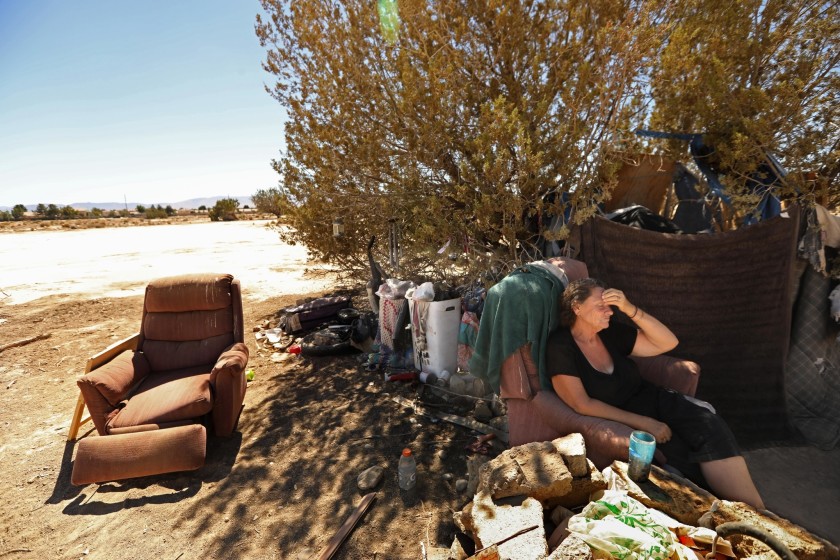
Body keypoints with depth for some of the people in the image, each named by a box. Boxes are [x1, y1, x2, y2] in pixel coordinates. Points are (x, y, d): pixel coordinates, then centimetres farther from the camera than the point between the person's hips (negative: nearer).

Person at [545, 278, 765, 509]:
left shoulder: (610, 332, 3)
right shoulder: (560, 347, -13)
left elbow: (668, 343, 4)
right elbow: (582, 404, -17)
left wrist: (629, 309, -11)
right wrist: (644, 423, -18)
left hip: (653, 399, 5)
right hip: (620, 423, -5)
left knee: (710, 425, -20)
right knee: (685, 457, -25)